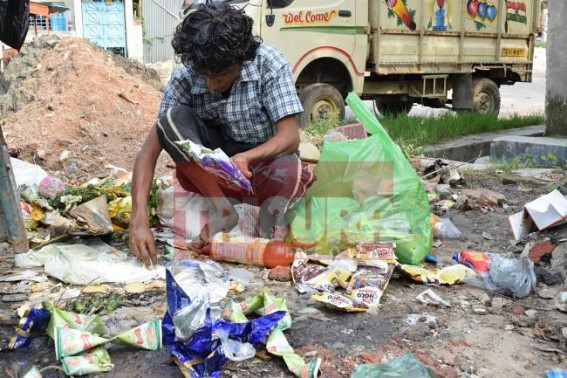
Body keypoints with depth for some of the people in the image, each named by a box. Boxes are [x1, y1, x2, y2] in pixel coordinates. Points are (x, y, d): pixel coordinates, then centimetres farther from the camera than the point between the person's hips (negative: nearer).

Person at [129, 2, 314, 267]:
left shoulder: (268, 63, -21)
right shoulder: (185, 77, -17)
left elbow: (290, 137, -24)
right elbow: (149, 150, -20)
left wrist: (245, 158, -44)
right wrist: (139, 219, -33)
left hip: (265, 157, -3)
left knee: (288, 173, -39)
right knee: (172, 118, -26)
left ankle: (271, 215, -7)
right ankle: (223, 211, -18)